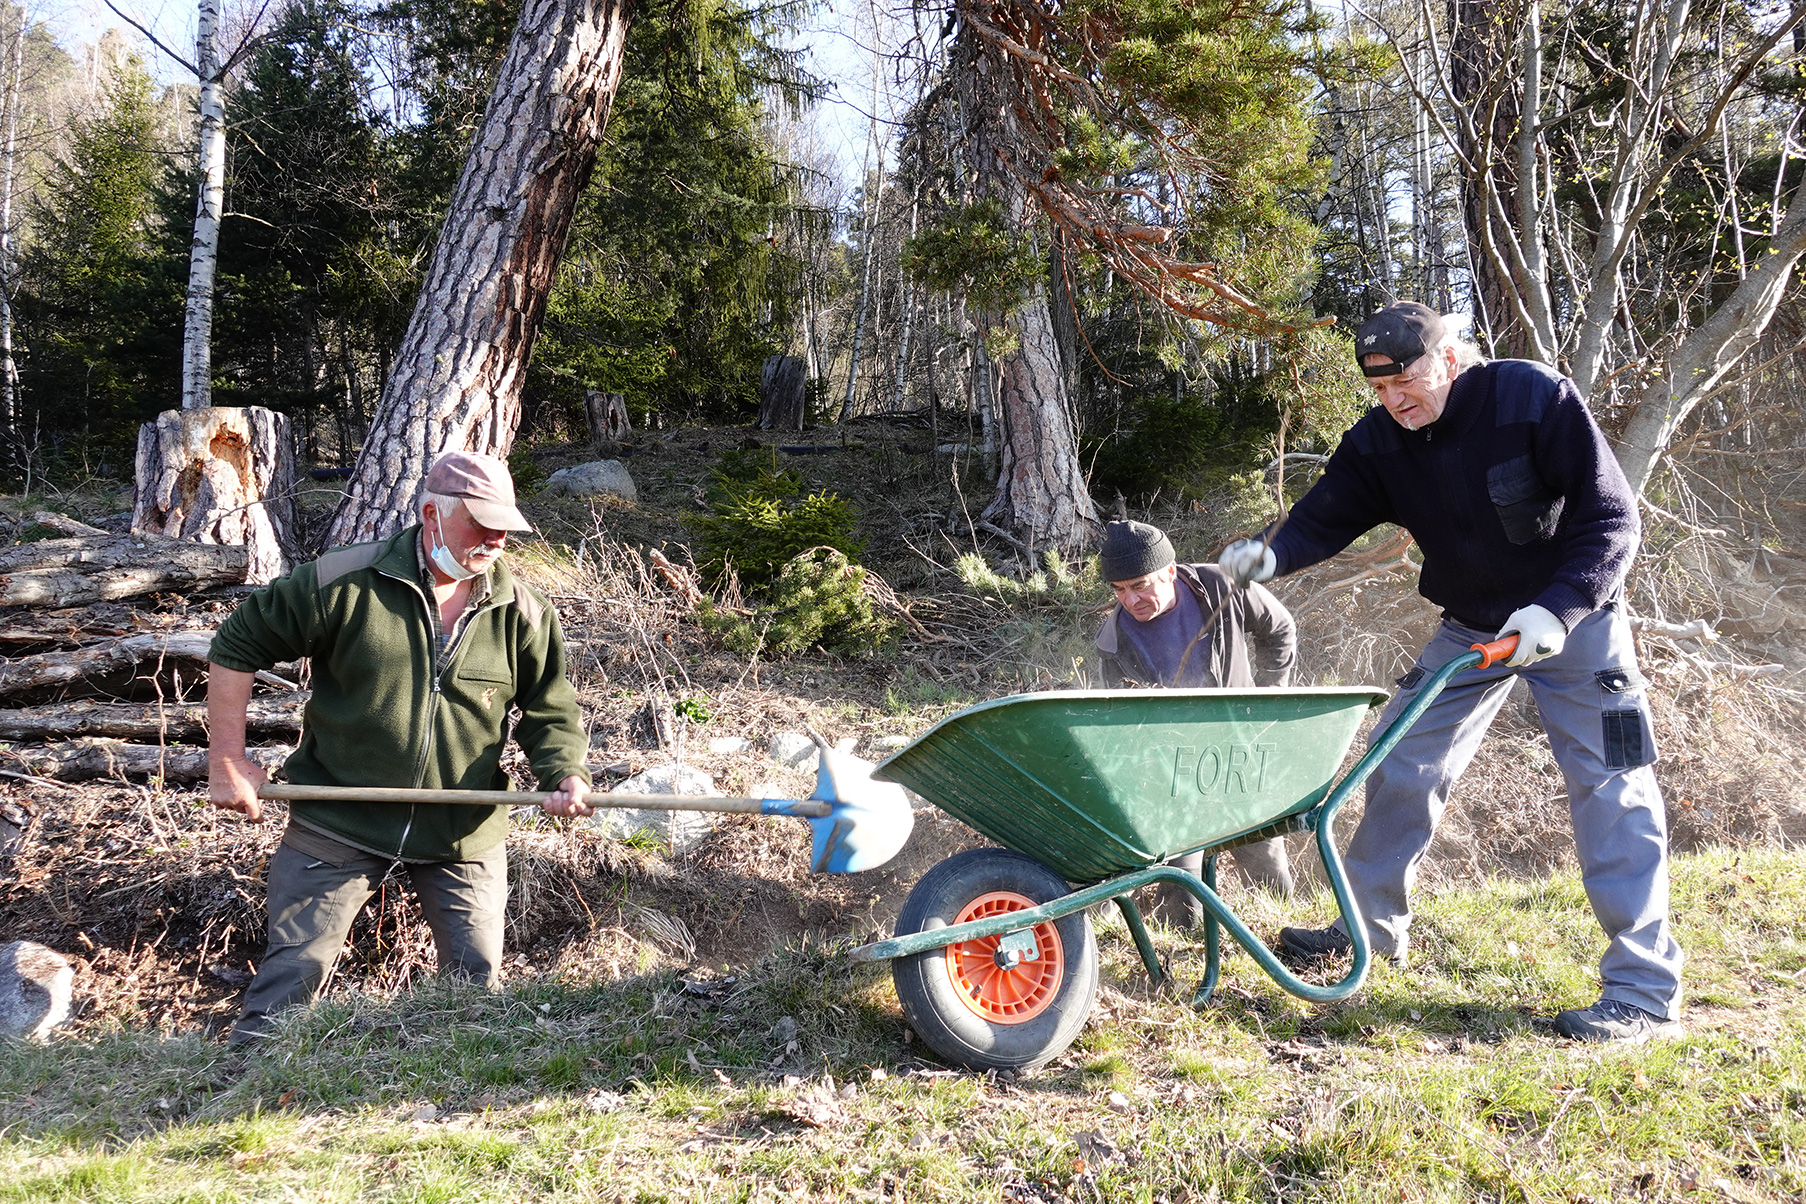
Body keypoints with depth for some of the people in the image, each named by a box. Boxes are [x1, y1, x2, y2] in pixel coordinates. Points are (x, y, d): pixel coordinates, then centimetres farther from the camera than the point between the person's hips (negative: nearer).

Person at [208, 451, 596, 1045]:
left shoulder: (522, 612, -5)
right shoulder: (346, 582, -12)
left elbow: (549, 710, 3)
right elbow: (238, 645, -4)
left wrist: (565, 775, -17)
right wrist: (228, 761, -5)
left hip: (464, 835, 2)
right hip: (338, 819, -2)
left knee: (476, 984, 9)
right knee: (292, 973, 4)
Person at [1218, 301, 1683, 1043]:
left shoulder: (1536, 397, -23)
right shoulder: (1378, 441, -10)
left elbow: (1611, 519, -22)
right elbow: (1325, 519, -10)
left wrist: (1556, 611, -34)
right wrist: (1269, 557, -32)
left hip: (1573, 616, -5)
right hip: (1470, 624, 5)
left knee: (1610, 787, -9)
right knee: (1402, 766, 5)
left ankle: (1645, 993, -2)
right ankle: (1373, 925, 23)